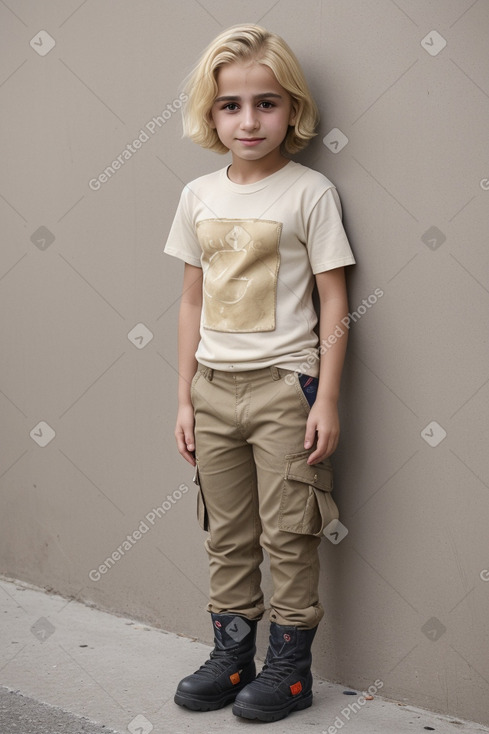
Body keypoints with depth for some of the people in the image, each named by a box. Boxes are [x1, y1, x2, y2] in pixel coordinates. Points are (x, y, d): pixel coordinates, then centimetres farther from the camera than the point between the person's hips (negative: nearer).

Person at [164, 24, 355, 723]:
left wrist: (326, 399, -11)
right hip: (214, 387, 5)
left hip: (285, 384, -4)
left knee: (289, 535, 4)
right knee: (227, 534, 13)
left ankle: (290, 666, 17)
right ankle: (231, 655, 27)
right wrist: (185, 397, 9)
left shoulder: (310, 192, -7)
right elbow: (193, 302, 11)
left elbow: (334, 302, -7)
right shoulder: (199, 196, 6)